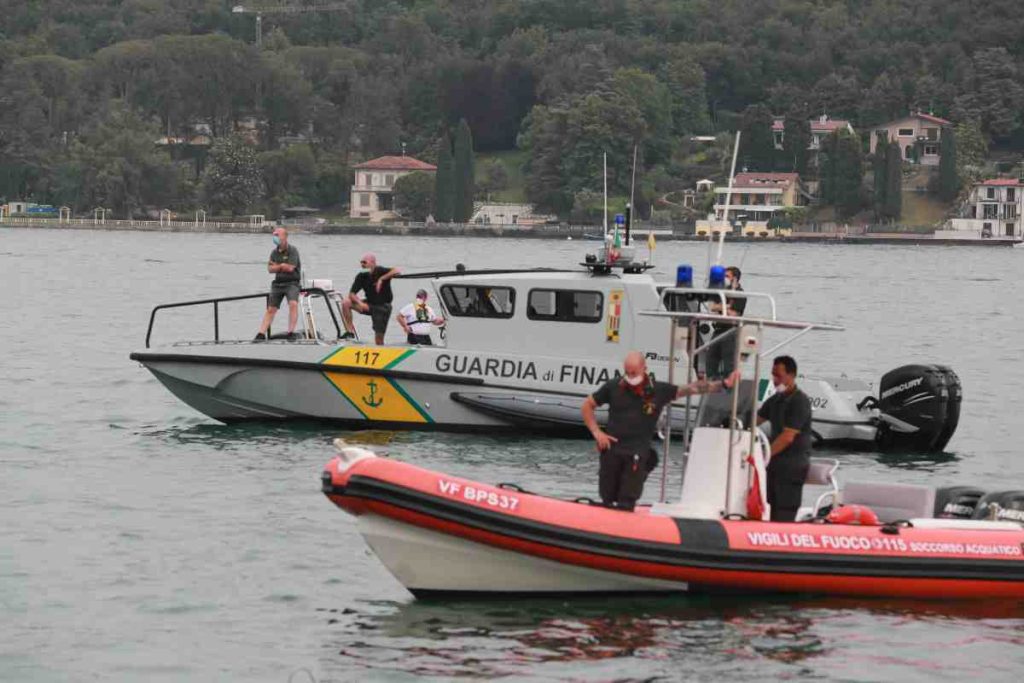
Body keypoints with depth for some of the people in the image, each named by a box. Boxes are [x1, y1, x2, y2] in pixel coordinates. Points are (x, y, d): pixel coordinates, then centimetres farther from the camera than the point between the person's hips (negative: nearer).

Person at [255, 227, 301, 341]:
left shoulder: (292, 251, -7)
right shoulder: (274, 252, 11)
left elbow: (290, 268, -17)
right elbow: (270, 269, 4)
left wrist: (278, 266, -2)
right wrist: (283, 266, -10)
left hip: (291, 283, -6)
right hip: (278, 283, 6)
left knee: (293, 304, -28)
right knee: (271, 309, 5)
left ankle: (291, 332, -29)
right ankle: (261, 334, 6)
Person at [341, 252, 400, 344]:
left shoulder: (380, 271, -16)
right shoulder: (362, 276, -4)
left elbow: (397, 271, -32)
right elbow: (352, 294, -6)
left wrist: (382, 279, -35)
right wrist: (360, 303, -25)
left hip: (383, 306, -5)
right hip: (369, 305, 5)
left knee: (379, 337, -8)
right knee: (346, 303, -15)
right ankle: (350, 332, -13)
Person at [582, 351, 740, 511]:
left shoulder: (658, 390, -1)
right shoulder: (613, 387, 0)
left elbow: (691, 388, 1)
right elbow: (588, 406, 10)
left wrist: (723, 384, -4)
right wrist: (597, 432, -1)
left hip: (637, 455, -1)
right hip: (612, 449, 1)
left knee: (625, 505, -4)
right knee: (607, 500, 7)